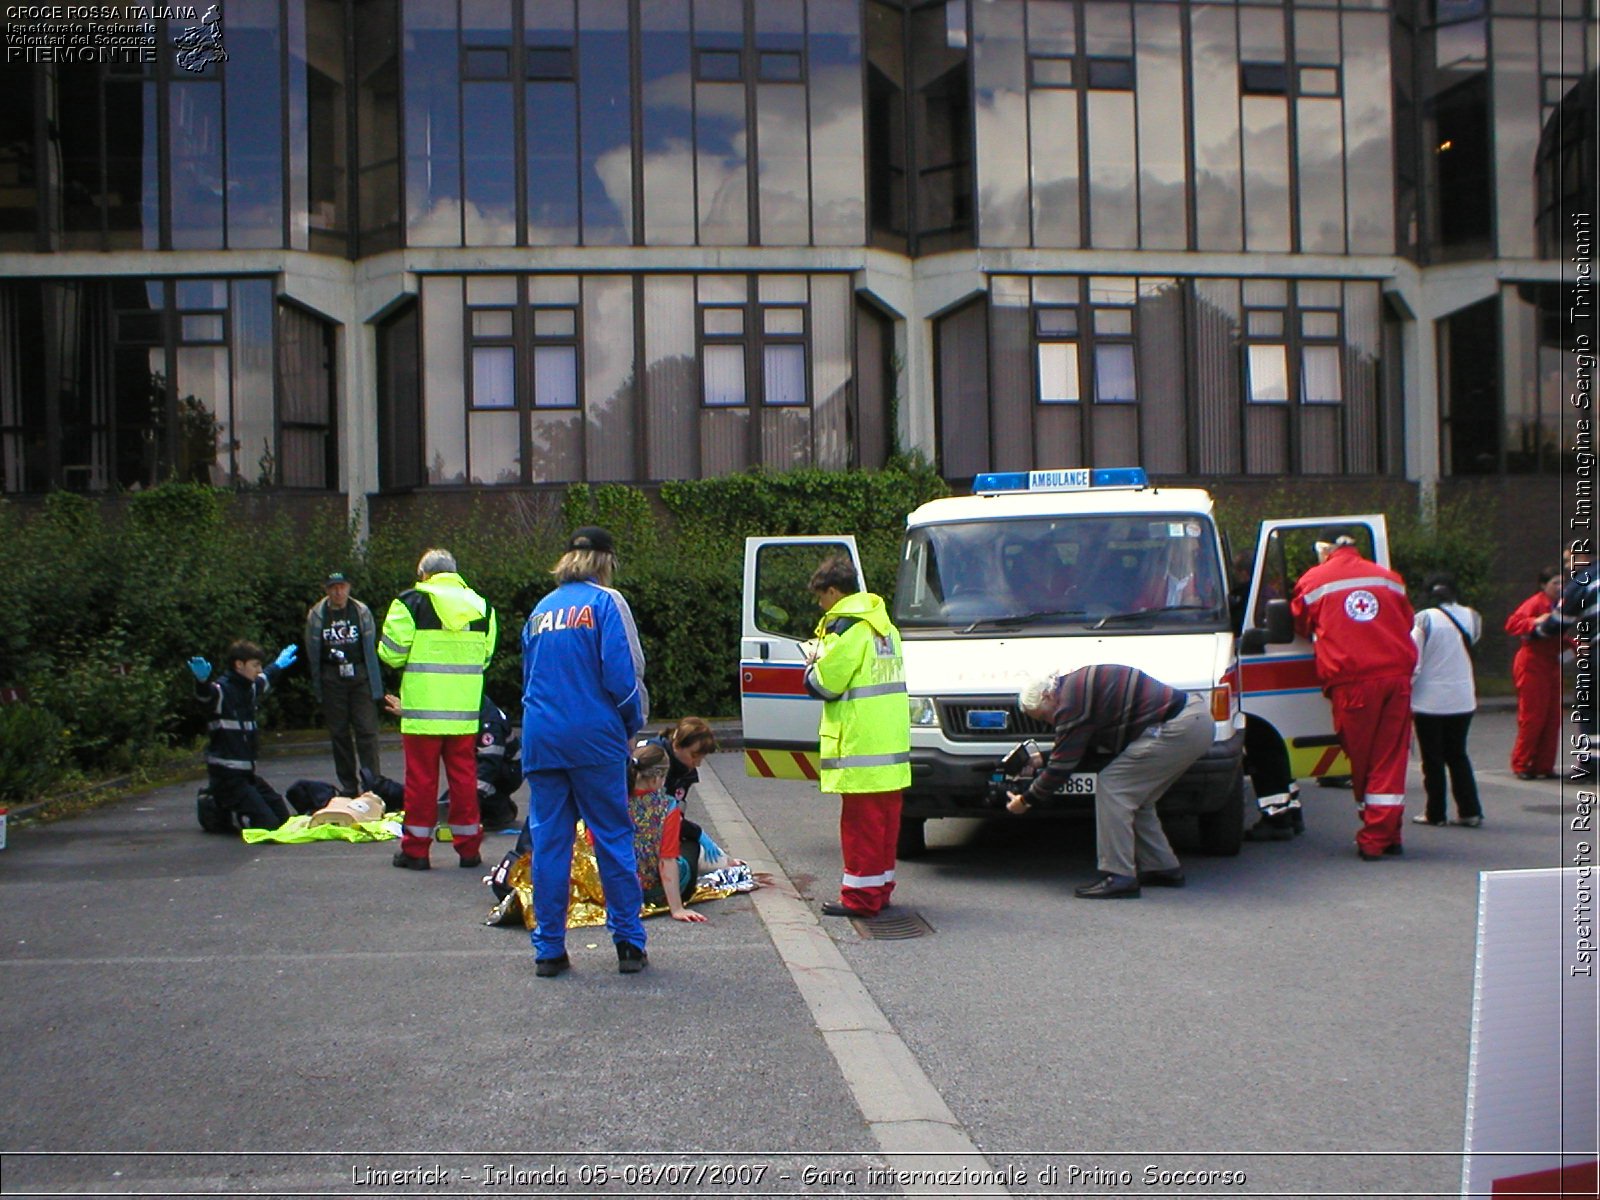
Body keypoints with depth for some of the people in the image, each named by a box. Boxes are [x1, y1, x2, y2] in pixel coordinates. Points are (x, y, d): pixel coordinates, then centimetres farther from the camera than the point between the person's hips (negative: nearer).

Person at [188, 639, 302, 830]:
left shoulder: (250, 688, 12)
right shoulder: (222, 690, -14)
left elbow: (265, 679, 35)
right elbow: (205, 694, -37)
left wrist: (278, 665, 54)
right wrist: (202, 681, -60)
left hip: (246, 772, 9)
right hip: (226, 776, -9)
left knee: (282, 816, 13)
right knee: (266, 823, -14)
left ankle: (221, 804, 24)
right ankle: (215, 808, 7)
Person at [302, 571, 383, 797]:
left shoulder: (361, 611, 2)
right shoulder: (316, 615, 3)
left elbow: (371, 649, 6)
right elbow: (312, 653, 8)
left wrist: (375, 684, 4)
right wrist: (317, 688, 7)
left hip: (360, 675, -1)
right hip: (332, 678, 1)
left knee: (366, 730, -7)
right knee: (339, 733, 6)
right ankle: (348, 786, 14)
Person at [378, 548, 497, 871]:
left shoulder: (412, 602, -5)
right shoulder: (481, 605, 9)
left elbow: (391, 652, -6)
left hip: (423, 708, -3)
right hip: (465, 711, 4)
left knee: (421, 777, 4)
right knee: (464, 775, 10)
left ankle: (415, 849, 10)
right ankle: (468, 847, 14)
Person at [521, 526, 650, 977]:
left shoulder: (541, 610, 13)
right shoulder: (605, 602, -3)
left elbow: (529, 677, 17)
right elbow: (622, 674, -10)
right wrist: (634, 723, 5)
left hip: (541, 739, 4)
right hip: (594, 738, -4)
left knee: (548, 842, 7)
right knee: (614, 838, 4)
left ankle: (549, 949, 10)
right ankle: (629, 944, 7)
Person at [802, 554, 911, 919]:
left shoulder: (847, 627, -14)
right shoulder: (884, 625, 16)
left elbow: (825, 684, -14)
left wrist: (812, 665, 6)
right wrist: (824, 663, 17)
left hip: (859, 749, -9)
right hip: (892, 743, 9)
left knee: (861, 823, -4)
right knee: (885, 819, 14)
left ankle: (860, 896, -1)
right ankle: (880, 888, 21)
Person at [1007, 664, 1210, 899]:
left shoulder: (1071, 701, -11)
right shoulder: (1079, 684, 19)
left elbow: (1062, 764, -9)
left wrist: (1026, 800, 2)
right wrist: (1043, 762, 33)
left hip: (1177, 729, -11)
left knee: (1112, 787, -8)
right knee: (1136, 796, 18)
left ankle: (1119, 876, -8)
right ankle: (1164, 868, 25)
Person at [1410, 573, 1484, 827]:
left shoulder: (1424, 619, -12)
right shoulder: (1471, 617, 0)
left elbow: (1413, 661, -12)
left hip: (1430, 701, -4)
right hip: (1462, 700, 4)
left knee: (1433, 759, 6)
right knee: (1457, 755, 15)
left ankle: (1435, 813, 10)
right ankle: (1470, 811, 11)